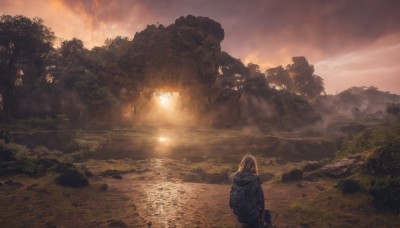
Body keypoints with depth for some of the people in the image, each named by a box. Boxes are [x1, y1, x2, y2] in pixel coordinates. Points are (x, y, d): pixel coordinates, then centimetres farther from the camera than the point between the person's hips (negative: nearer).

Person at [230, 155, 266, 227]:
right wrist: (260, 212, 4)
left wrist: (235, 209, 14)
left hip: (238, 213, 4)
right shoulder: (255, 179, -20)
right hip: (251, 213, -4)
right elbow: (260, 197, -12)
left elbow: (232, 194, 0)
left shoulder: (236, 178, -8)